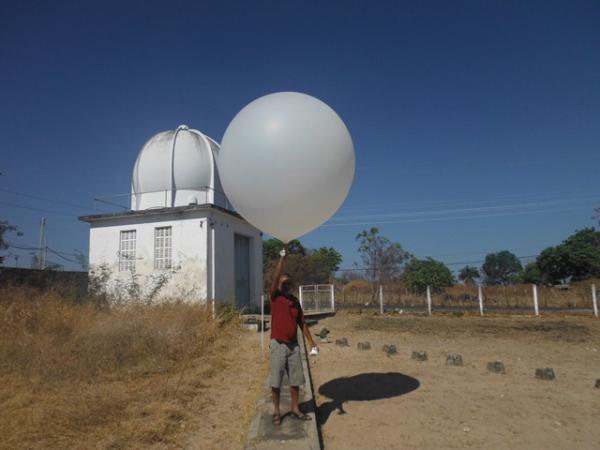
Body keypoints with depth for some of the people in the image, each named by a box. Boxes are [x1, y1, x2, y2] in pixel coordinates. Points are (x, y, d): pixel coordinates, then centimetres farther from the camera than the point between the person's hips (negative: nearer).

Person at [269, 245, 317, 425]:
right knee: (276, 381, 4)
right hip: (278, 345, -4)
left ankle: (295, 410, 26)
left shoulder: (295, 301, 7)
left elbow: (302, 323, 11)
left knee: (295, 380, 11)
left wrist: (311, 342, 7)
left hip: (294, 345, 4)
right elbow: (276, 277, -22)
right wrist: (282, 257, -28)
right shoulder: (274, 296, -6)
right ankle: (276, 411, 21)